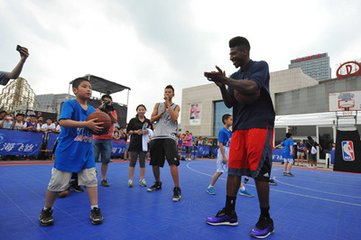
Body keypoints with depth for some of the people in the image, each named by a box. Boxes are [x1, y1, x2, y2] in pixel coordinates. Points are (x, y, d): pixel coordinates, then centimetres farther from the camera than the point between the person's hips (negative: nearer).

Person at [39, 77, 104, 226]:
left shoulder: (92, 110, 8)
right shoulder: (69, 104, -10)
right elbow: (63, 121, -27)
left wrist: (98, 127, -9)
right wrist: (86, 124, -32)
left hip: (86, 151, 5)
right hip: (67, 151, -5)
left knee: (91, 179, 3)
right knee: (58, 182, 7)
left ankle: (95, 209, 14)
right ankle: (46, 210, 31)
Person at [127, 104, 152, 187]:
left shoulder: (148, 121, 8)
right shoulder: (133, 120, 3)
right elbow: (128, 131, 1)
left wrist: (147, 132, -11)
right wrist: (135, 131, -14)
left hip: (144, 144, 2)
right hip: (134, 144, -2)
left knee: (142, 162, 7)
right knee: (132, 162, 1)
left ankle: (142, 179, 17)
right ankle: (130, 180, 11)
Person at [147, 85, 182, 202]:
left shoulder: (176, 106, 9)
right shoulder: (158, 105, 15)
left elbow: (174, 118, -11)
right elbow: (152, 119, 7)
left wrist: (168, 105, -7)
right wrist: (162, 112, -5)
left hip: (169, 137, -4)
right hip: (156, 137, 4)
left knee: (173, 163, -15)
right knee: (154, 163, 13)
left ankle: (177, 189, -5)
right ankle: (158, 183, 33)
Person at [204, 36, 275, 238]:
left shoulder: (260, 66, 1)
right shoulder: (235, 76, 18)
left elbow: (251, 87, -19)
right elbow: (230, 103, 13)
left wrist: (225, 79, -11)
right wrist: (221, 85, -3)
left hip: (259, 125, -6)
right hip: (239, 127, 7)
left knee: (259, 171, -5)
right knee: (233, 170, 4)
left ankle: (266, 220, 11)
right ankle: (229, 213, 15)